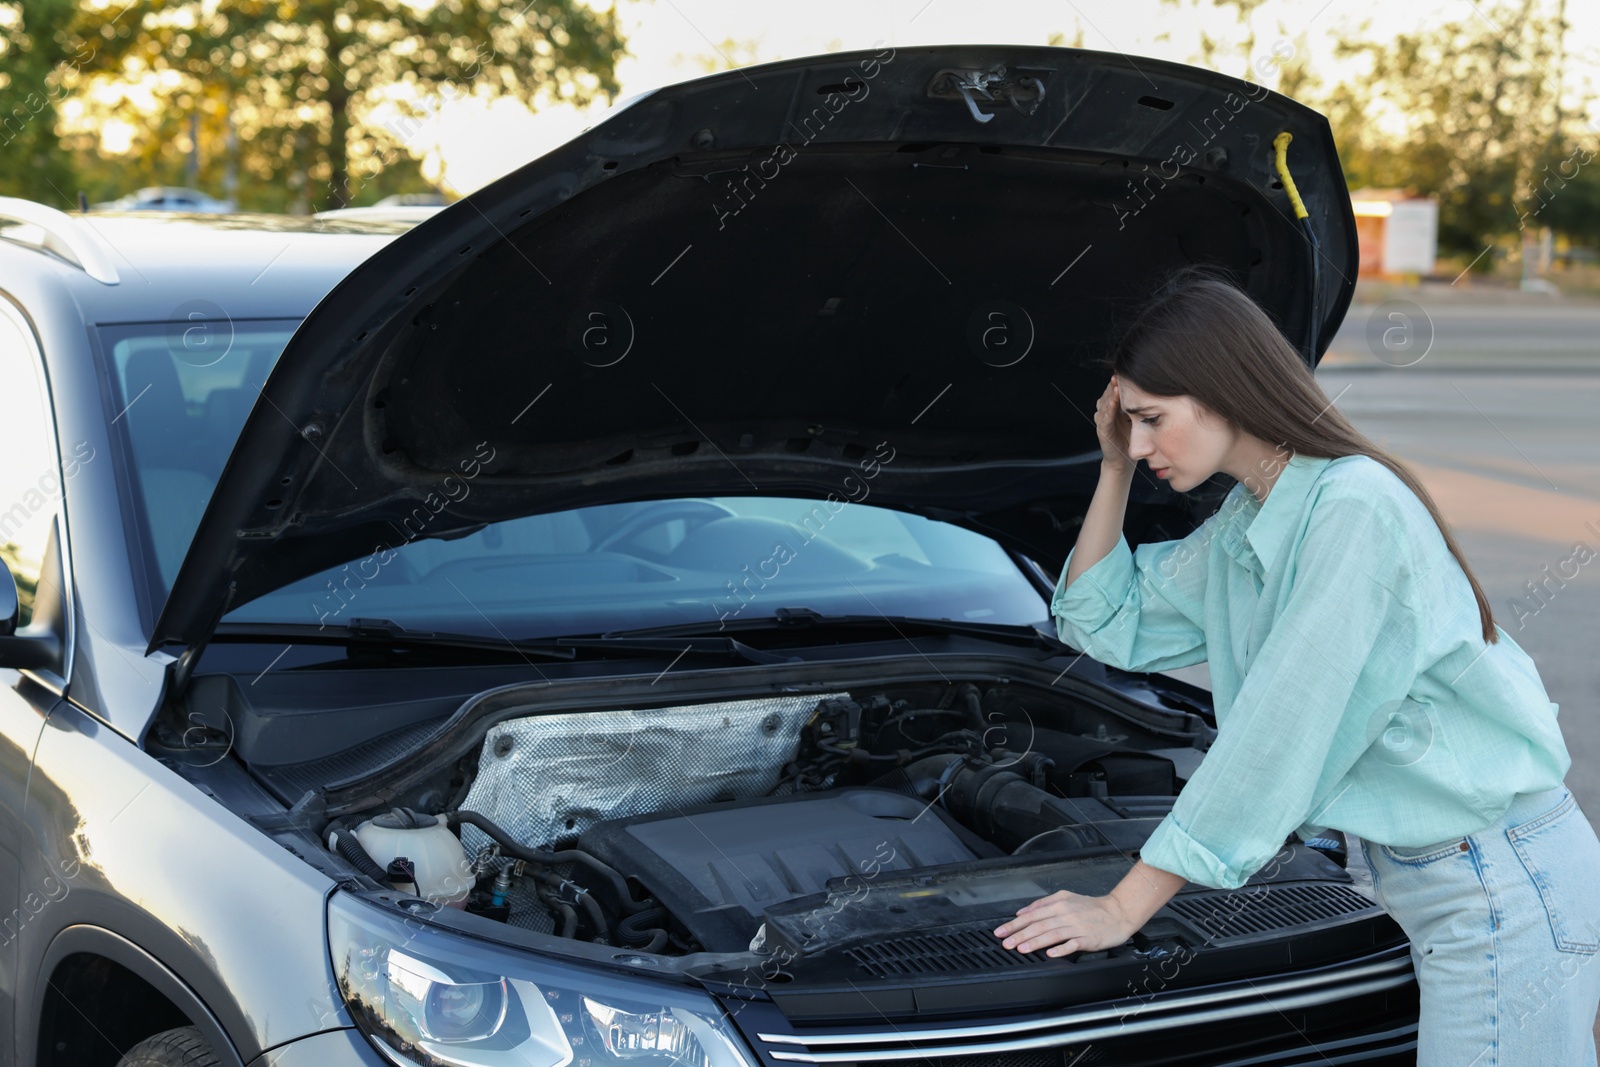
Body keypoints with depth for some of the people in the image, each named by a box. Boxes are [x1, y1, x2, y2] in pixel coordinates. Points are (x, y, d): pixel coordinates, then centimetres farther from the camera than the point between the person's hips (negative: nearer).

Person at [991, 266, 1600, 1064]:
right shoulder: (1241, 526, 9)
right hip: (1423, 876, 9)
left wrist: (1122, 909, -17)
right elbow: (1107, 625, 19)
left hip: (1501, 885, -9)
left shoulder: (1354, 508, -21)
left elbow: (1276, 738, -22)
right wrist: (1115, 469, 8)